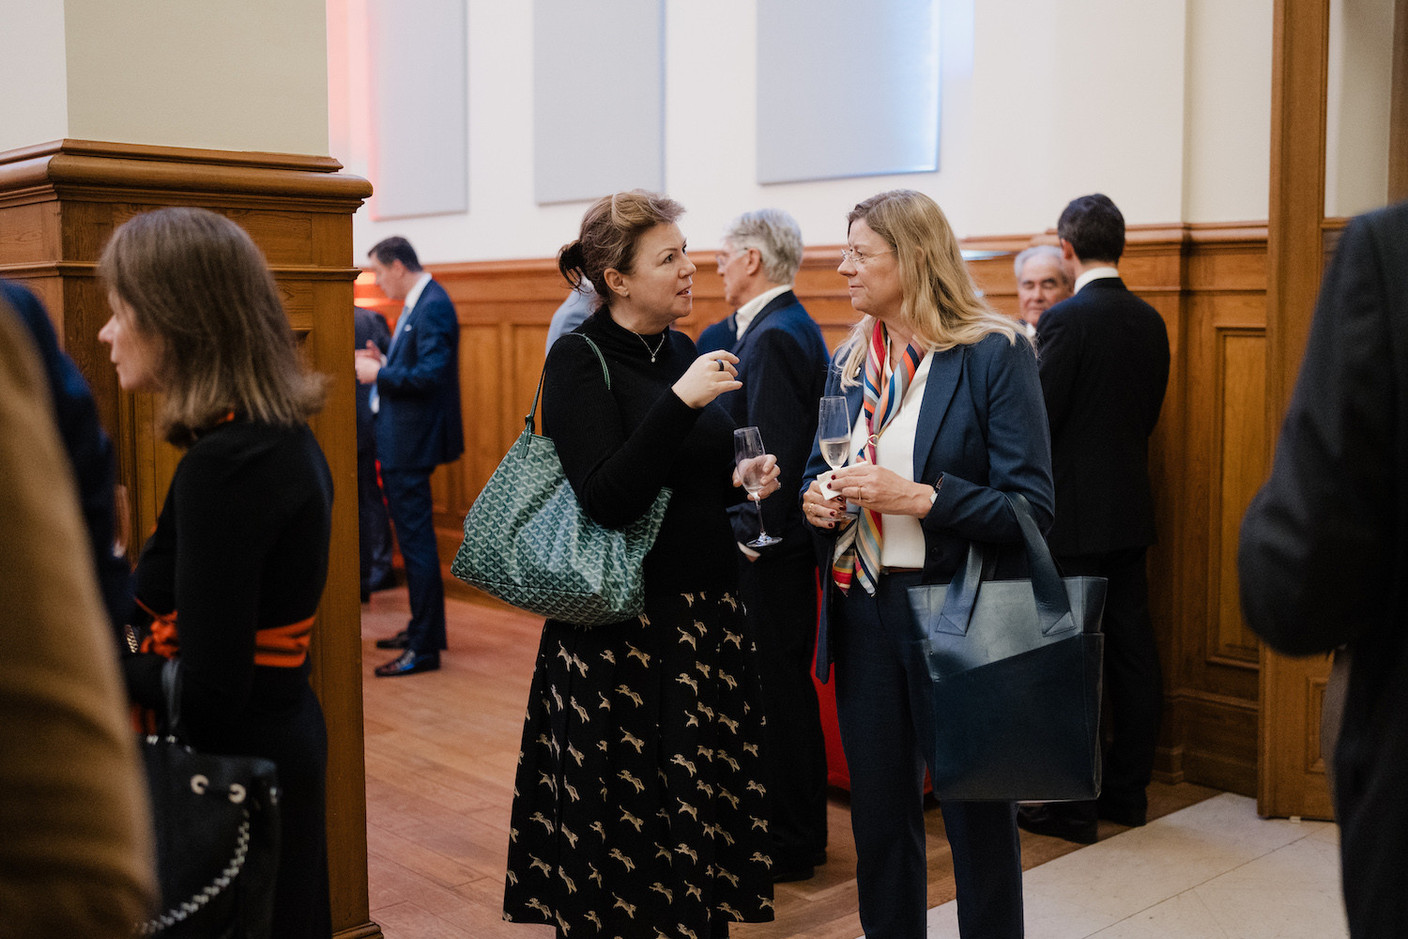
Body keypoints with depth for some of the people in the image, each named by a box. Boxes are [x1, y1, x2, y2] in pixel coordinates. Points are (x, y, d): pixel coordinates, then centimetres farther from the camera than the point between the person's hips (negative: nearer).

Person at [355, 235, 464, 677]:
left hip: (412, 443, -11)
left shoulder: (433, 307, -17)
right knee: (413, 537, 18)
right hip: (400, 442, 11)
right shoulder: (418, 303, 14)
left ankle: (424, 648, 0)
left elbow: (430, 375, -25)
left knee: (416, 540, -6)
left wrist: (379, 374, -15)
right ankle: (422, 627, 30)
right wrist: (385, 363, 7)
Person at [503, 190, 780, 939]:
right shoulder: (580, 359, -9)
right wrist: (680, 401, -24)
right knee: (618, 822, 2)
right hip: (621, 630, -6)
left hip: (707, 616, 6)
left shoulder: (685, 354, 10)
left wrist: (745, 481, 2)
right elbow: (609, 499, -20)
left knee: (703, 808, 11)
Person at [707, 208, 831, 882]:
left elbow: (777, 454, -24)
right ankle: (801, 830, 30)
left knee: (777, 691, 0)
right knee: (786, 687, 18)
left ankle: (787, 845, 13)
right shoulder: (790, 327, 13)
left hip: (767, 551, -10)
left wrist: (752, 538, -17)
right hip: (781, 546, 10)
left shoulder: (773, 338, -18)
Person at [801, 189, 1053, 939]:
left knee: (978, 820, 9)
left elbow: (1031, 508, -14)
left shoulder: (994, 355, -10)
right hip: (863, 612, 5)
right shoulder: (851, 361, 9)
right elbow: (820, 471, 18)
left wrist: (919, 497, -23)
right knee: (878, 814, 15)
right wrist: (816, 501, -4)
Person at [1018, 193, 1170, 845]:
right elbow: (1147, 415, 14)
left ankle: (1074, 804, 8)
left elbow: (1040, 421, -16)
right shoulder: (1150, 321, 7)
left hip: (1074, 519, -7)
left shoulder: (1066, 320, -16)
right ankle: (1128, 791, 23)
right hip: (1131, 509, 8)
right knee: (1131, 651, 12)